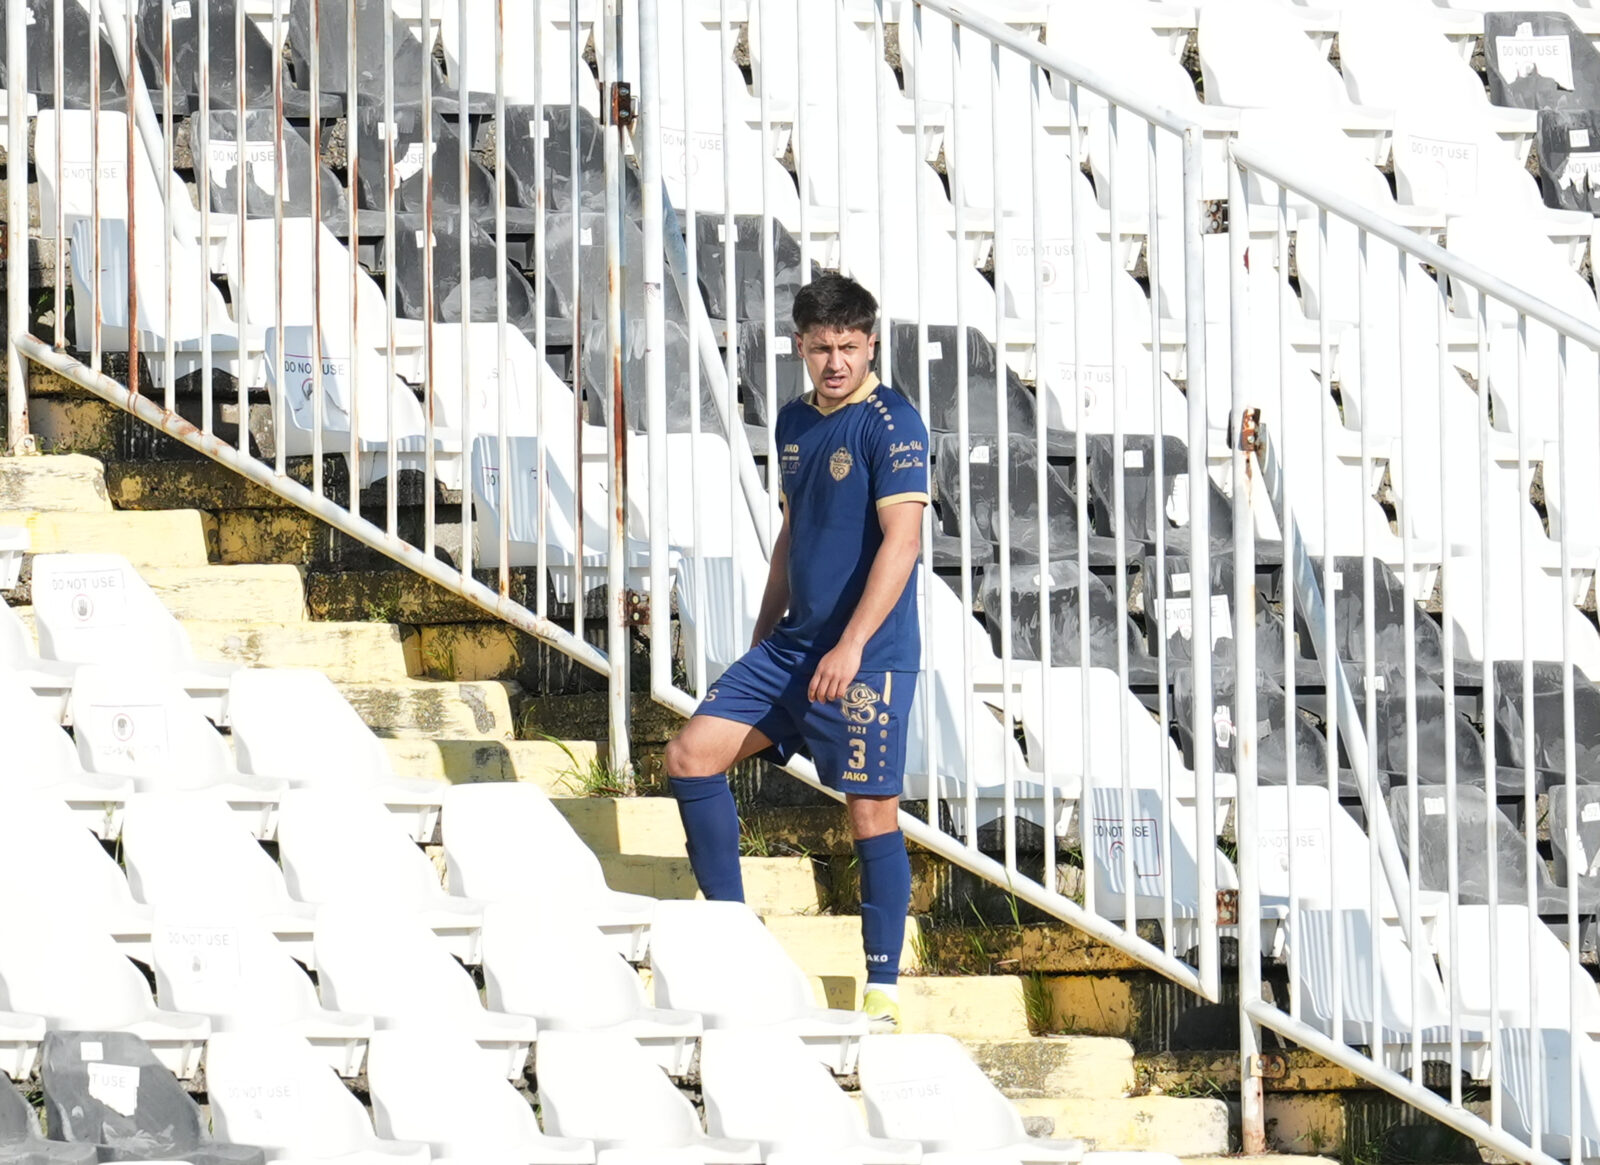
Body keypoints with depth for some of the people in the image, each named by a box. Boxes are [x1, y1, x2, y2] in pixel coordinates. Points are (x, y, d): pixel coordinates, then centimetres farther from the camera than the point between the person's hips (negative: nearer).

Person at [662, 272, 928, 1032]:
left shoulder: (891, 423, -12)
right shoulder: (794, 423, 12)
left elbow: (901, 539, -20)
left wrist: (852, 644, -26)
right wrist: (764, 636, 21)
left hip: (868, 655, -8)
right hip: (793, 644, 8)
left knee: (871, 809, -4)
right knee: (693, 753, 1)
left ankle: (883, 991, 4)